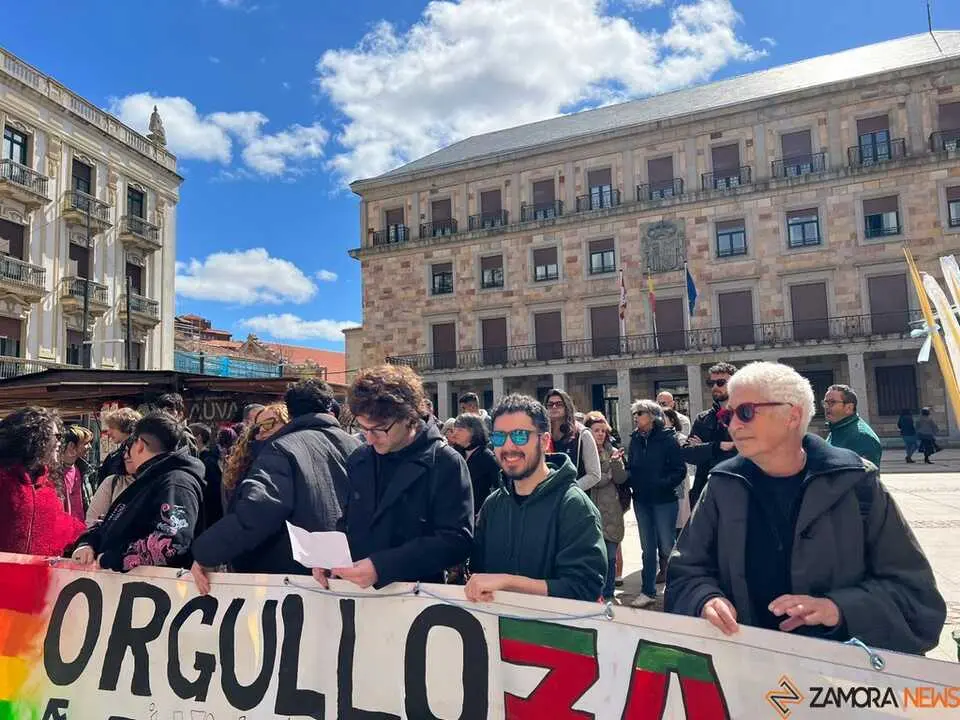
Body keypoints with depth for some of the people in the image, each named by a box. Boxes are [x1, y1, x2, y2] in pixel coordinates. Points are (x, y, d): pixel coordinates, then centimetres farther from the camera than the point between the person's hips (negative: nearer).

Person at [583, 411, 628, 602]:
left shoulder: (612, 451, 11)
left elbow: (620, 479, 1)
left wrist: (616, 461, -13)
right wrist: (610, 471, -3)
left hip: (612, 512, 4)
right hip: (592, 511, -4)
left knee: (610, 557, 9)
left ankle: (608, 596, 22)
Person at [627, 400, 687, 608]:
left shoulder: (667, 438, -8)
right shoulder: (635, 439, 8)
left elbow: (680, 470, -10)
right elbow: (630, 467, 12)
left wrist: (663, 484, -20)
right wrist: (631, 484, -5)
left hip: (664, 501, -5)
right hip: (641, 501, 5)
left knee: (667, 547, 3)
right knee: (648, 548, 12)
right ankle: (648, 591, 20)